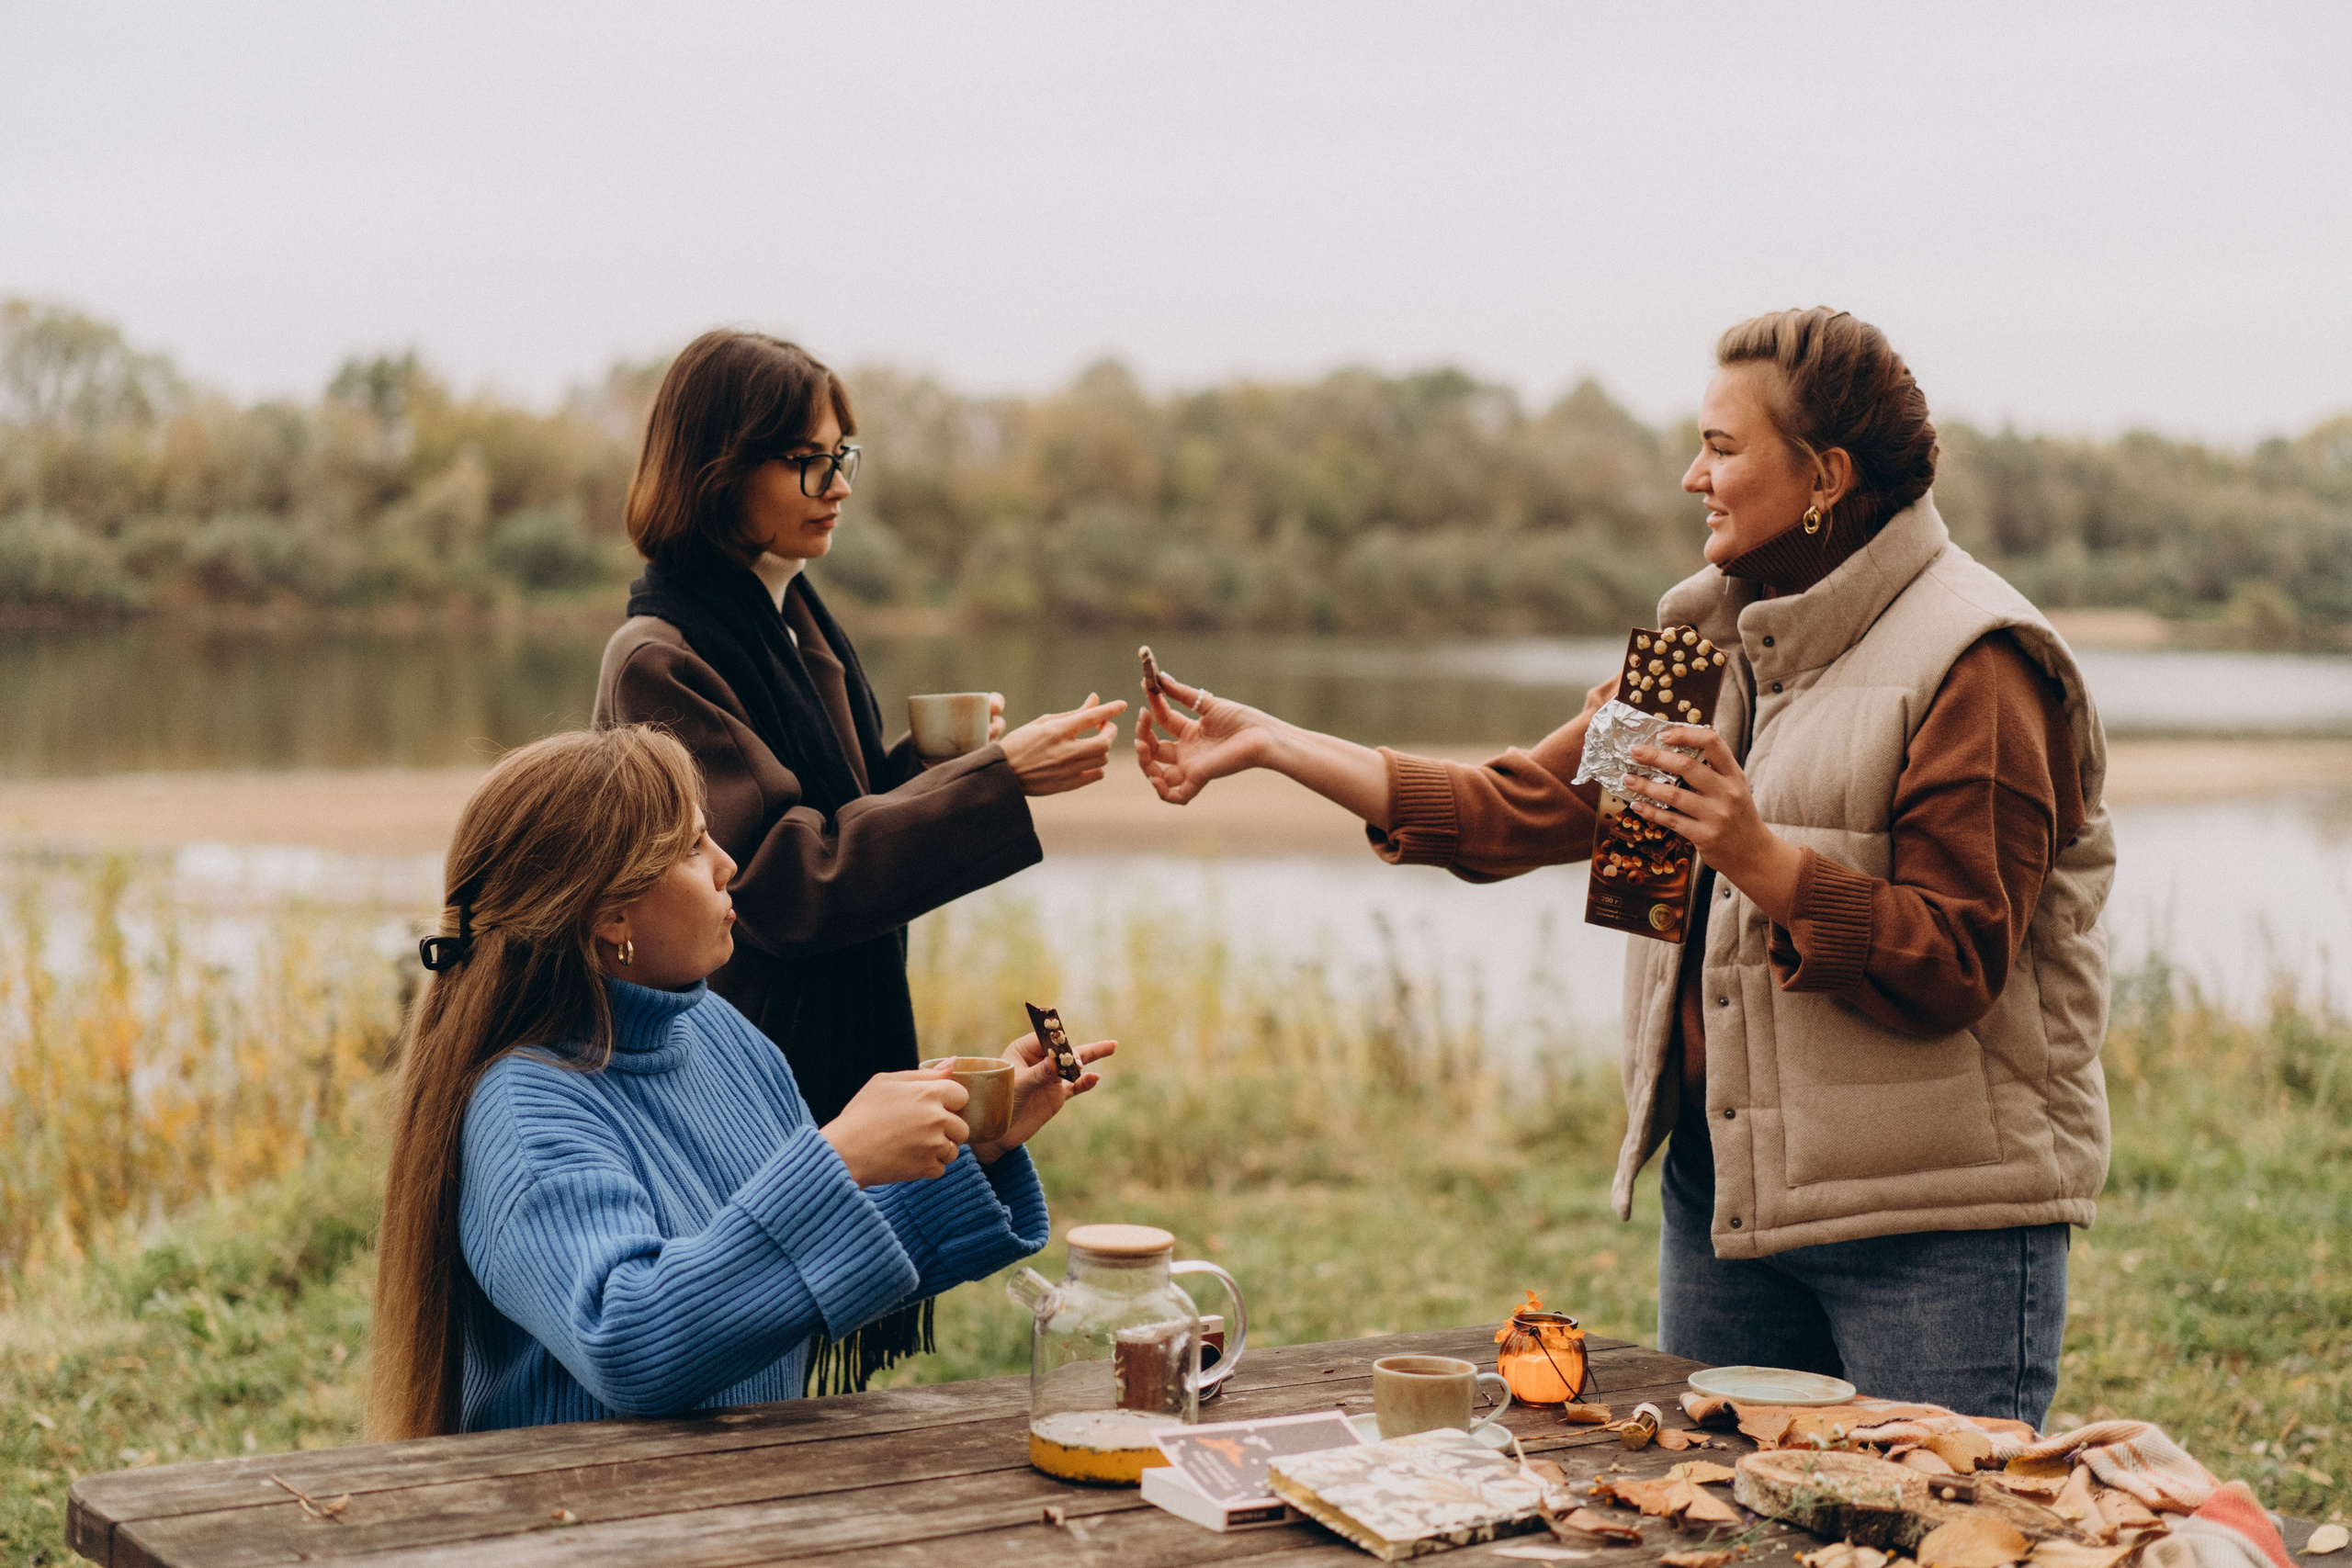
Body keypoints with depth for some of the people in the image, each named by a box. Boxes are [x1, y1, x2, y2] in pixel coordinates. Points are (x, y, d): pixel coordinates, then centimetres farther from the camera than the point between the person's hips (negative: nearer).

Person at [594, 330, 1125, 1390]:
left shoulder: (795, 623, 11)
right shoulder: (658, 661, -16)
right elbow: (787, 879, -23)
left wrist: (927, 763, 3)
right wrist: (996, 782, -26)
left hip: (842, 1062, 9)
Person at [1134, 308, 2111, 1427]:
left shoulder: (1973, 663, -10)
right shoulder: (1712, 643, 14)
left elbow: (1956, 965, -16)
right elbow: (1519, 808, 11)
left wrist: (1760, 857, -27)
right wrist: (1268, 743, 7)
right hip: (1718, 1187, 7)